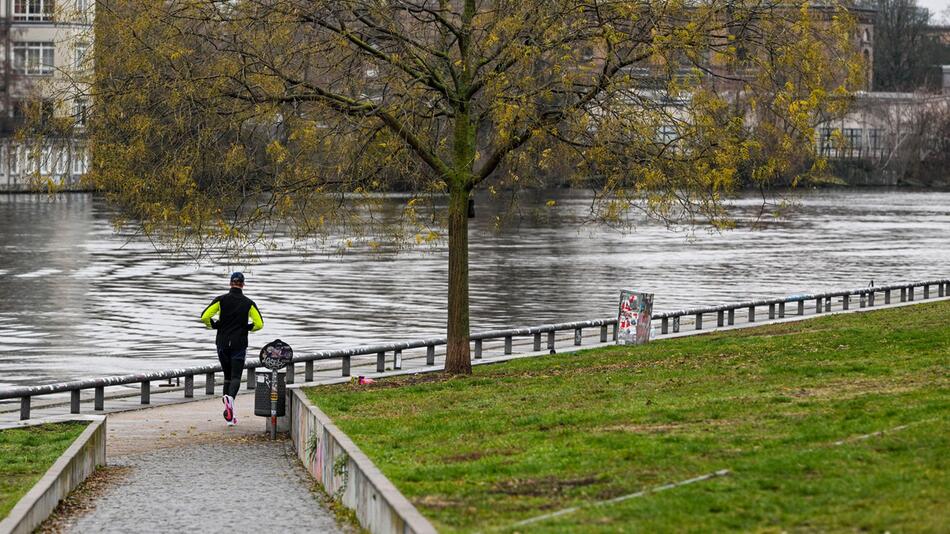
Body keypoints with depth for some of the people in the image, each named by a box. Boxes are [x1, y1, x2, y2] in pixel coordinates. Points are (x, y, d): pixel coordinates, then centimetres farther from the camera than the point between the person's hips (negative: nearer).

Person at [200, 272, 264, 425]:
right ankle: (230, 398, -36)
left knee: (227, 376, 14)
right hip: (239, 344, -2)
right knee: (236, 377, -3)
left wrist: (214, 326, 8)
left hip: (222, 343, 2)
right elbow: (259, 324, -5)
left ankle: (230, 415, 12)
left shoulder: (221, 299, -1)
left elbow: (205, 316, -11)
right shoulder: (248, 303, -1)